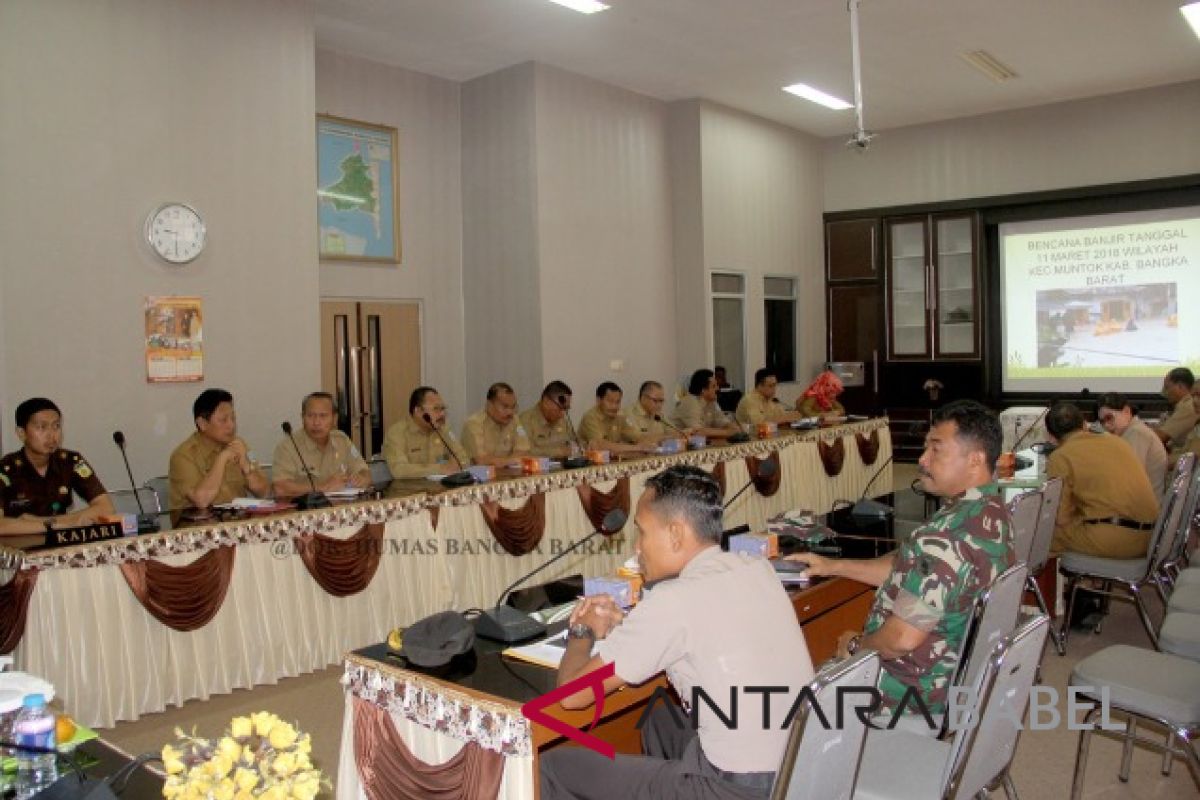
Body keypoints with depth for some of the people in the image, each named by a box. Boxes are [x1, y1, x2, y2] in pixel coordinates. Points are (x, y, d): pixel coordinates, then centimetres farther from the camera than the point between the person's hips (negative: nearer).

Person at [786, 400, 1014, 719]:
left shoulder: (947, 536, -33)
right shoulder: (994, 511, 1)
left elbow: (903, 638, -33)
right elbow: (909, 571, 10)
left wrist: (856, 645, -12)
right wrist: (834, 566, 11)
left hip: (917, 694, -9)